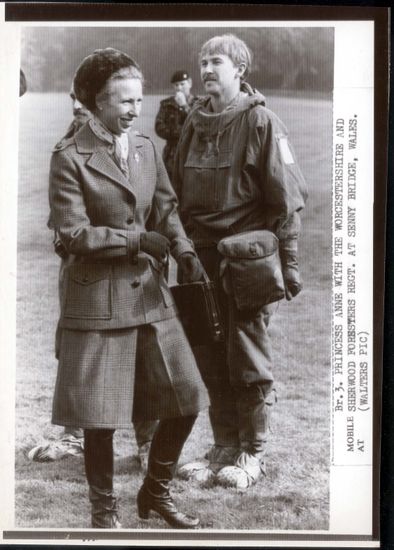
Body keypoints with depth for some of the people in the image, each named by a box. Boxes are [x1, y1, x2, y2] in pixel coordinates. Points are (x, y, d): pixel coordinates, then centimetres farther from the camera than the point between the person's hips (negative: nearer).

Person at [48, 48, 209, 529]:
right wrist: (137, 240, -14)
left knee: (186, 399, 6)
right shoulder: (69, 158, -8)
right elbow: (73, 233, -12)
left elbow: (166, 209, 11)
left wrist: (184, 250, -7)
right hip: (98, 299, -5)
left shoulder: (145, 148, 10)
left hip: (150, 293, 6)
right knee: (100, 417, 2)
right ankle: (103, 508, 24)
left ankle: (156, 491, 28)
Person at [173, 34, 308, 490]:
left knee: (248, 360, 2)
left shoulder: (260, 122, -7)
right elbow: (178, 193, 16)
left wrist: (288, 262, -10)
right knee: (211, 360, 9)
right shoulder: (195, 124, 10)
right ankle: (224, 448, 22)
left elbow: (286, 197, -8)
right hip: (203, 256, 5)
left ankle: (252, 452, 17)